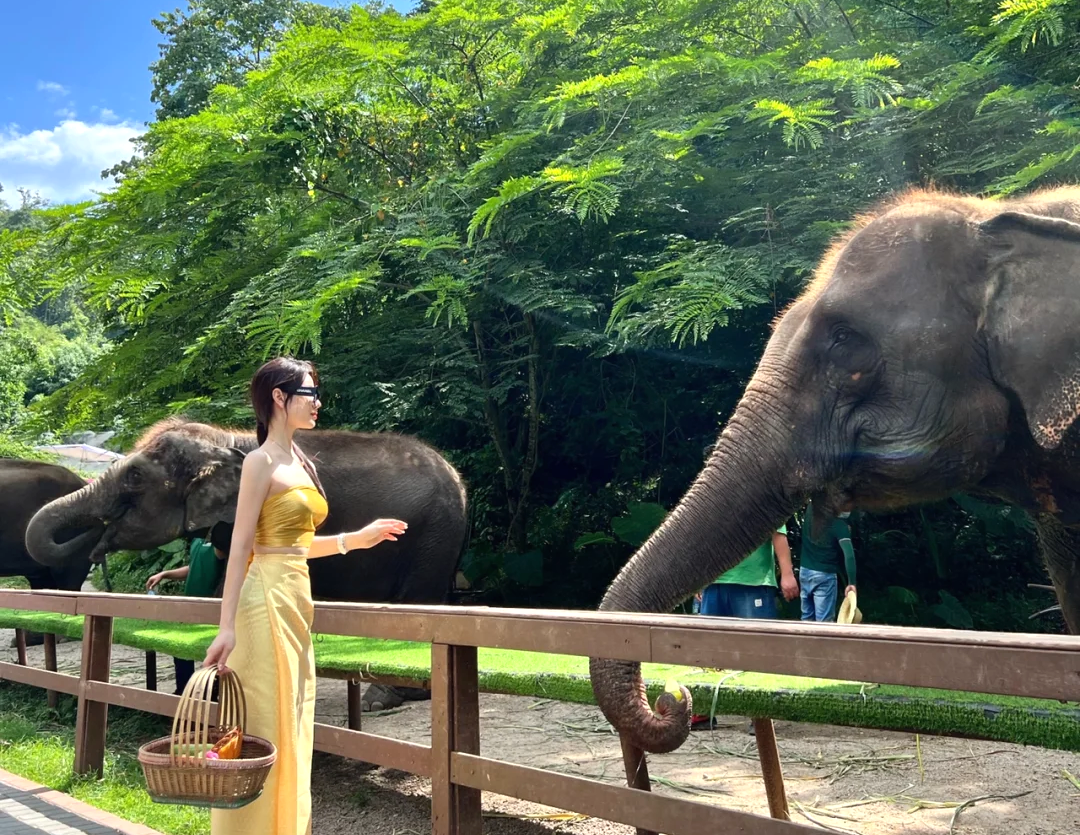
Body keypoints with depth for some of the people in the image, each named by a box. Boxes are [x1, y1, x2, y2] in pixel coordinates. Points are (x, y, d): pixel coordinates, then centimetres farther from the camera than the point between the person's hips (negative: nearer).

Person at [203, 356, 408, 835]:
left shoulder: (302, 463, 16)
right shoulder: (261, 461, -9)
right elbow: (241, 547, -14)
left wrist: (355, 540, 18)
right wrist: (227, 627, -19)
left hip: (295, 599, 9)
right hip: (268, 599, -9)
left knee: (292, 728, 13)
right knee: (265, 728, -3)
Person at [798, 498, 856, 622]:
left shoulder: (811, 510, -2)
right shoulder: (839, 524, -15)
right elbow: (849, 555, -24)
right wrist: (851, 583, -22)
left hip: (804, 571, 6)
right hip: (825, 575, -6)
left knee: (807, 618, 12)